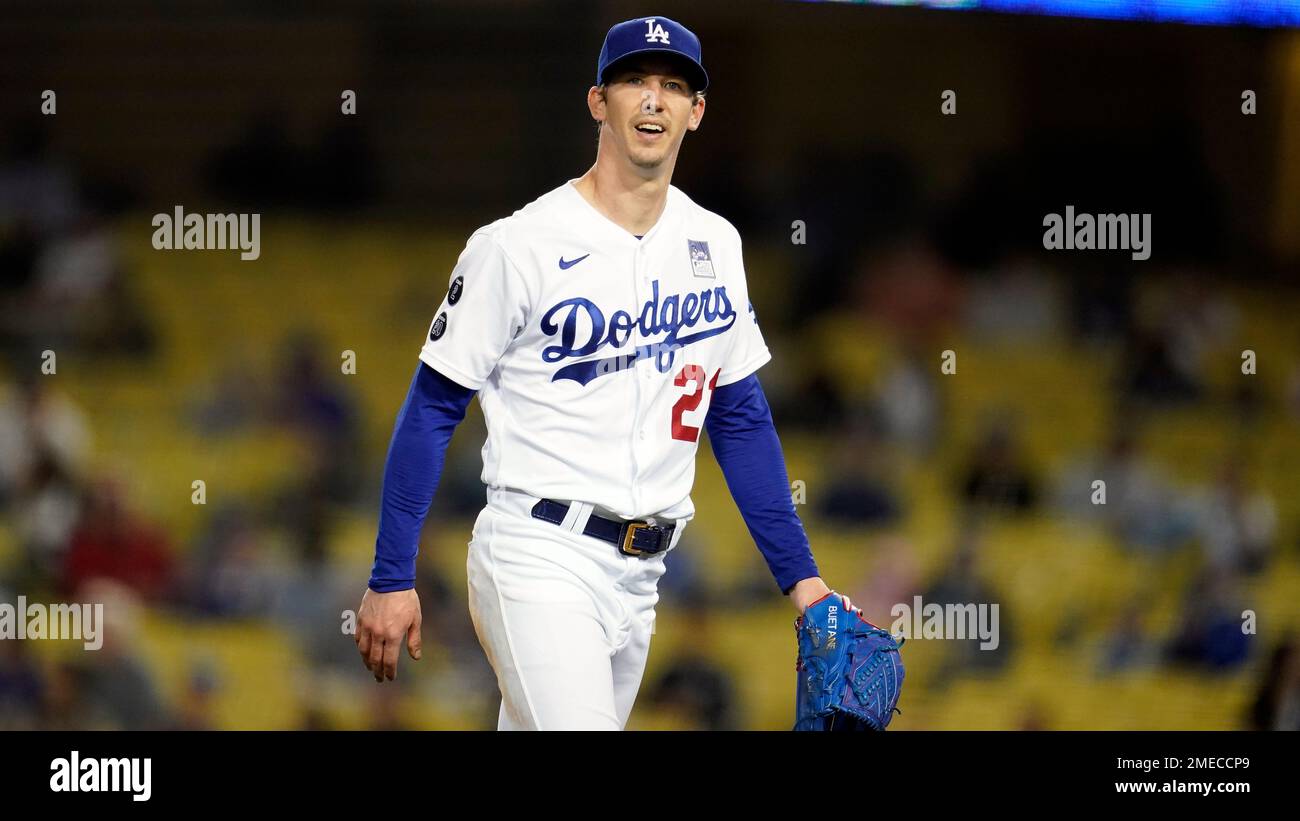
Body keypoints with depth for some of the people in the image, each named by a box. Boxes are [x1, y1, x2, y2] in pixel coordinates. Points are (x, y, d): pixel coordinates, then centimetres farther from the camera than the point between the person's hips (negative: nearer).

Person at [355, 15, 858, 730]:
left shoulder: (712, 243, 11)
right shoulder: (518, 245, -8)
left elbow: (739, 416, 18)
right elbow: (432, 409, -4)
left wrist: (798, 575, 12)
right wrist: (391, 579, -8)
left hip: (637, 580, 6)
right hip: (540, 562, -6)